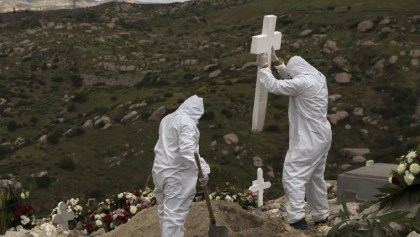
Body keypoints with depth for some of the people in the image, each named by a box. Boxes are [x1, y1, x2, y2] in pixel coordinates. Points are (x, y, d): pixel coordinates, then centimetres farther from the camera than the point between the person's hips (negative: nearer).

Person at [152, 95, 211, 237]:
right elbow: (187, 150, -26)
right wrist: (202, 170, -25)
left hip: (159, 170, 9)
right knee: (175, 213, -7)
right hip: (178, 174, -9)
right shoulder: (187, 122, -14)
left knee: (164, 209, 18)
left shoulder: (167, 118, 15)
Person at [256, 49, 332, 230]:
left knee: (292, 177, -8)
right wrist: (276, 61, 21)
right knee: (315, 178, 19)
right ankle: (321, 216, 29)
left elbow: (273, 86, -17)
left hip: (308, 140, -10)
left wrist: (264, 66, -4)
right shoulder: (318, 78, 9)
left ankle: (297, 218, -16)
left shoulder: (303, 82, -20)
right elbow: (290, 78, 24)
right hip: (321, 137, 10)